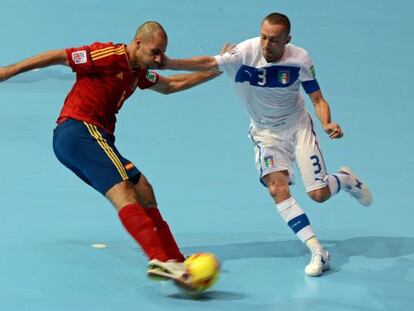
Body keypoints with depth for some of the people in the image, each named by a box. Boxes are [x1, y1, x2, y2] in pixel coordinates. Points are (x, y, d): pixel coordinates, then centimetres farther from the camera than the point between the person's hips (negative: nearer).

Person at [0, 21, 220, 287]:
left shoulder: (138, 72, 19)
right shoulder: (110, 56, -9)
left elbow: (171, 85, 37)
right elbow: (59, 56, -6)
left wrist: (216, 71, 37)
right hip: (80, 128, -10)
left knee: (143, 192, 9)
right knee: (122, 192, -24)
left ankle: (175, 262, 9)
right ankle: (159, 259, -39)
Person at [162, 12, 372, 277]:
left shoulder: (300, 59, -18)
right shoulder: (246, 52, -22)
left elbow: (318, 99, -9)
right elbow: (209, 63, -34)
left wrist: (327, 123, -29)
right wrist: (168, 63, -48)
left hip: (298, 125, 0)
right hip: (265, 132, 0)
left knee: (319, 194, -5)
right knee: (277, 188, -21)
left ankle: (346, 179, 33)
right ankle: (318, 252, -14)